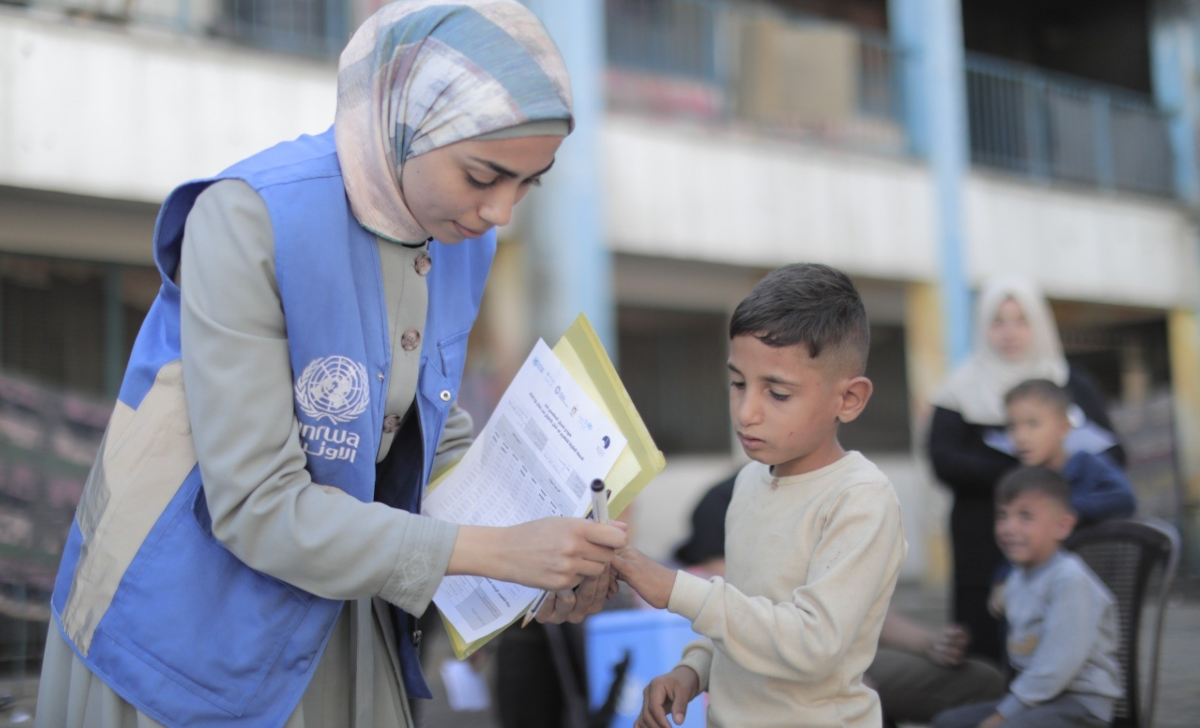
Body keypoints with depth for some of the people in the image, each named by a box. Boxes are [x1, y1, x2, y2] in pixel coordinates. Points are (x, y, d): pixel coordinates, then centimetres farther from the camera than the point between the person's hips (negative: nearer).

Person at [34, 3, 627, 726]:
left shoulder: (459, 242, -5)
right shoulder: (248, 219, -25)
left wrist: (538, 553, -7)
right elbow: (257, 504, -27)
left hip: (326, 607, 6)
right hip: (187, 617, -6)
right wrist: (493, 551, -27)